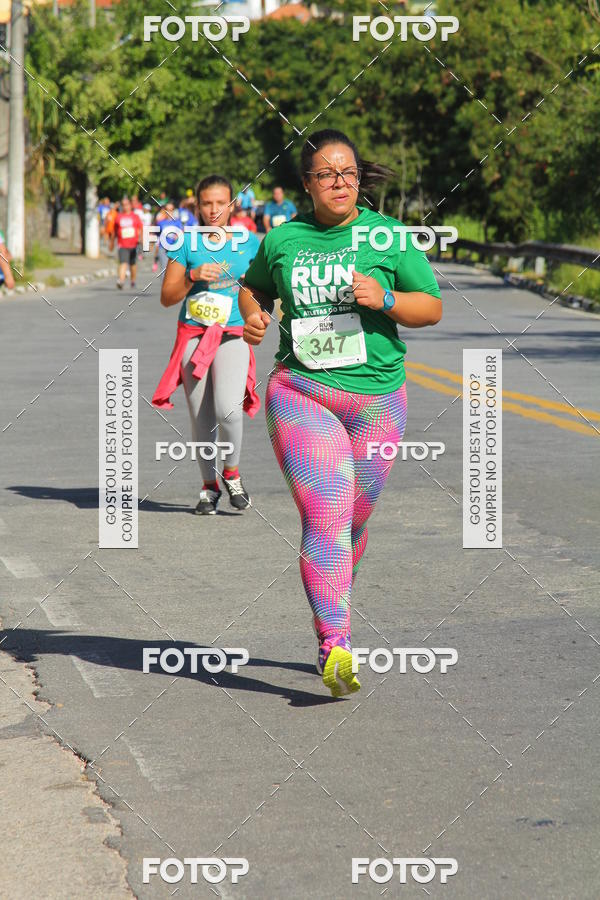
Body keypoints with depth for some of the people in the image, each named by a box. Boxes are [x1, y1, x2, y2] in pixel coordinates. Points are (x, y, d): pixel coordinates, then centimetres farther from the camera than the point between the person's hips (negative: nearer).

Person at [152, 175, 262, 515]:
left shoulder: (250, 243, 6)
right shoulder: (187, 244, 3)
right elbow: (167, 297, 1)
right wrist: (193, 277, -14)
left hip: (233, 338, -1)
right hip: (193, 337, 1)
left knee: (228, 410, -21)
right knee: (202, 420, 2)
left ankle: (232, 473, 4)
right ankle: (209, 486, 21)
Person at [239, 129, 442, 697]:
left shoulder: (388, 236, 2)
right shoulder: (282, 240, 6)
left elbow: (433, 308, 4)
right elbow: (253, 286, 26)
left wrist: (385, 299, -14)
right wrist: (253, 316, 3)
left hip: (375, 397, 1)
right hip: (300, 391, -1)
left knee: (353, 522, 11)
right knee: (325, 517, -15)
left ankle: (328, 607, 38)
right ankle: (336, 647, -20)